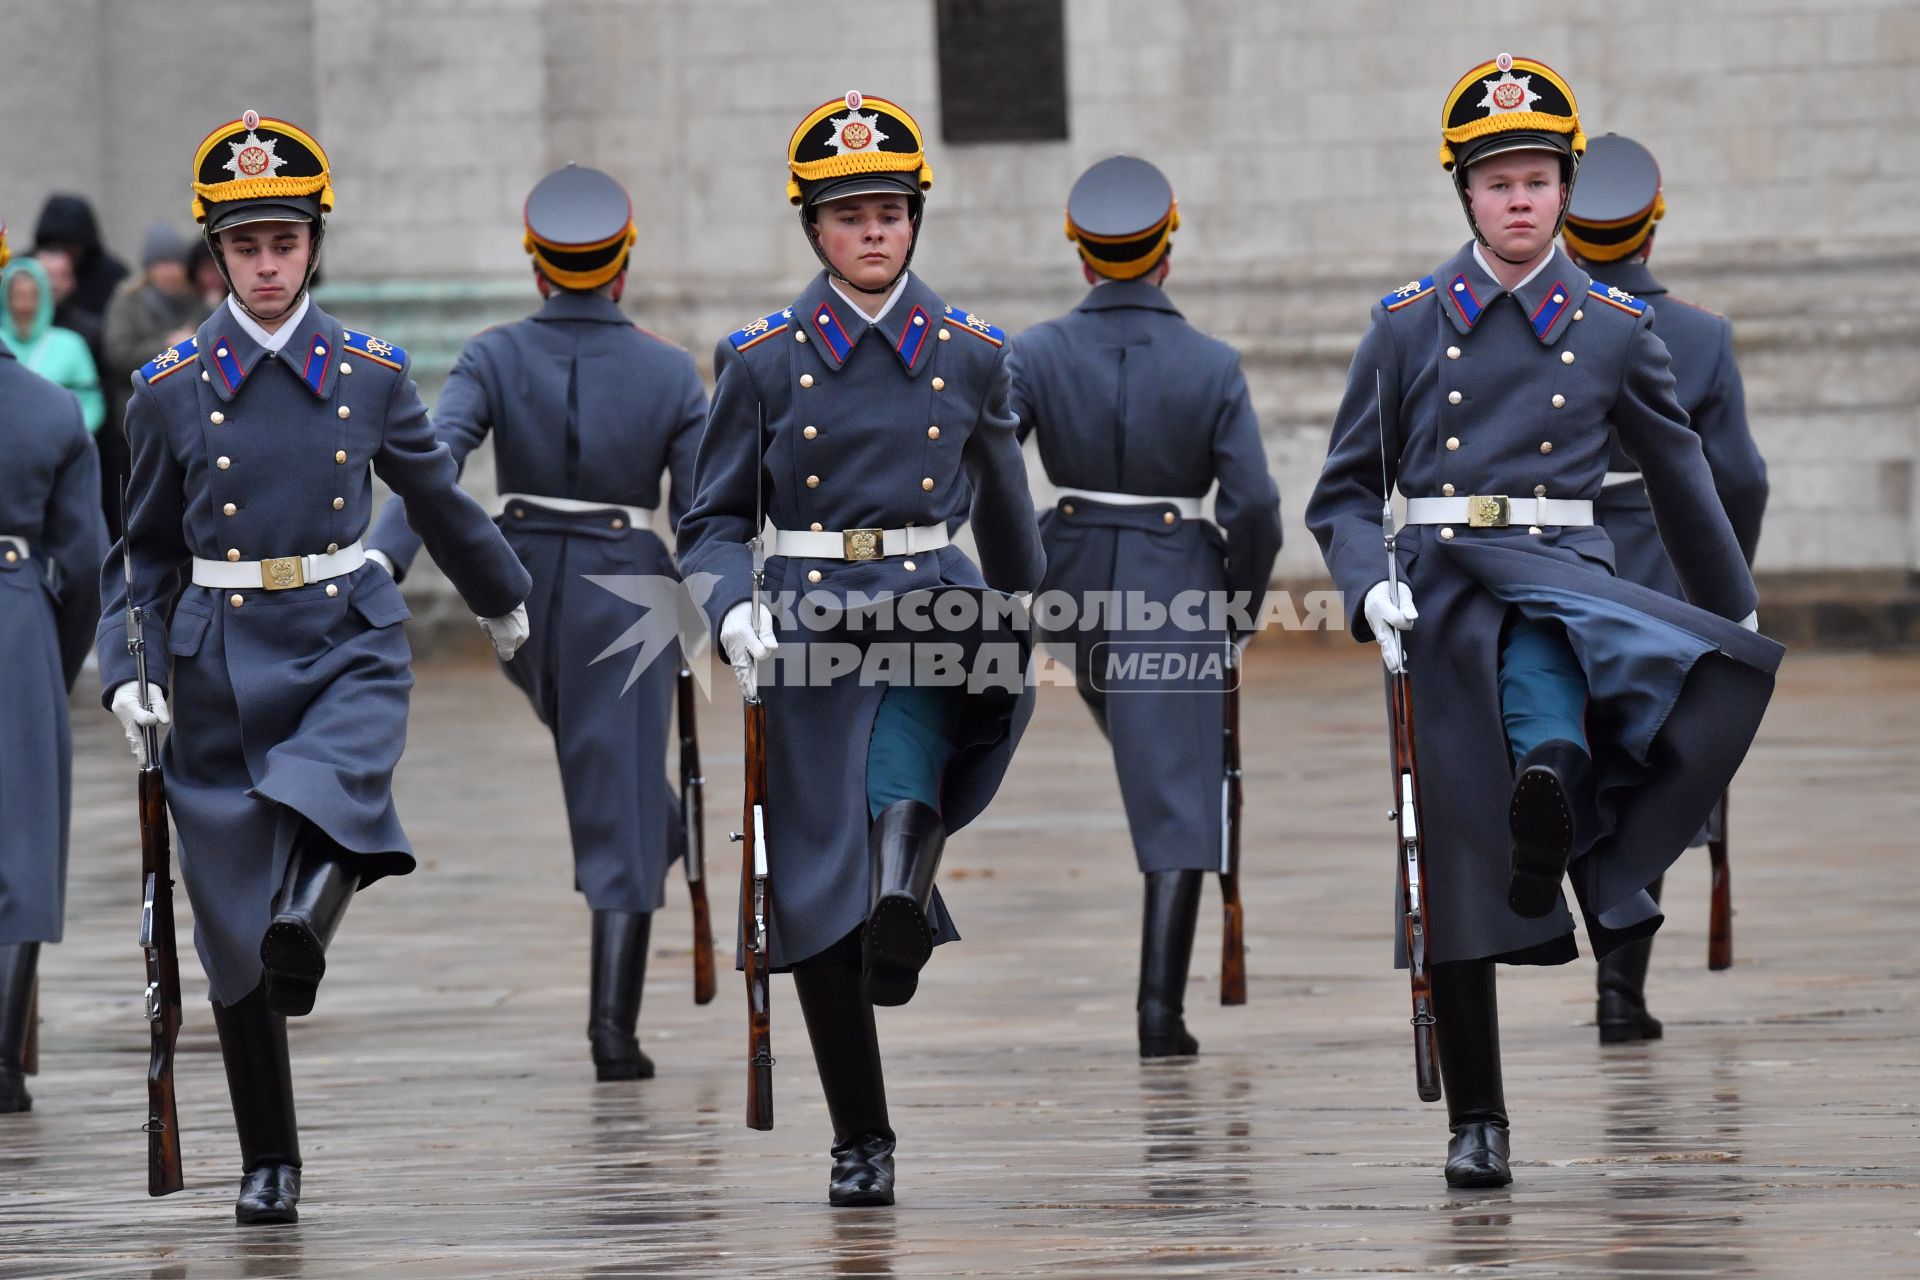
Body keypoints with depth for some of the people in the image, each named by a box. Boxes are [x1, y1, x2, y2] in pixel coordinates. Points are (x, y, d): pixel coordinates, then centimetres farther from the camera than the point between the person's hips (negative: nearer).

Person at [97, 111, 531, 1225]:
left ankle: (304, 926, -58)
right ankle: (272, 1165, 13)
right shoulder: (172, 389, 1)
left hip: (349, 646, 1)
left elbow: (437, 497, 19)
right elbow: (146, 550, 10)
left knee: (334, 792, -36)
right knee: (233, 926, 3)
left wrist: (505, 598, 33)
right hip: (222, 662, -1)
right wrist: (128, 673, -3)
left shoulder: (370, 373, 2)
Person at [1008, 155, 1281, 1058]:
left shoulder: (1037, 355, -6)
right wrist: (1239, 609, 5)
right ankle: (1160, 1006, -8)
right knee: (1176, 801, 0)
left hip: (1073, 577, 3)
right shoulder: (1213, 368, -9)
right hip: (1176, 591, -3)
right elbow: (1254, 507, -11)